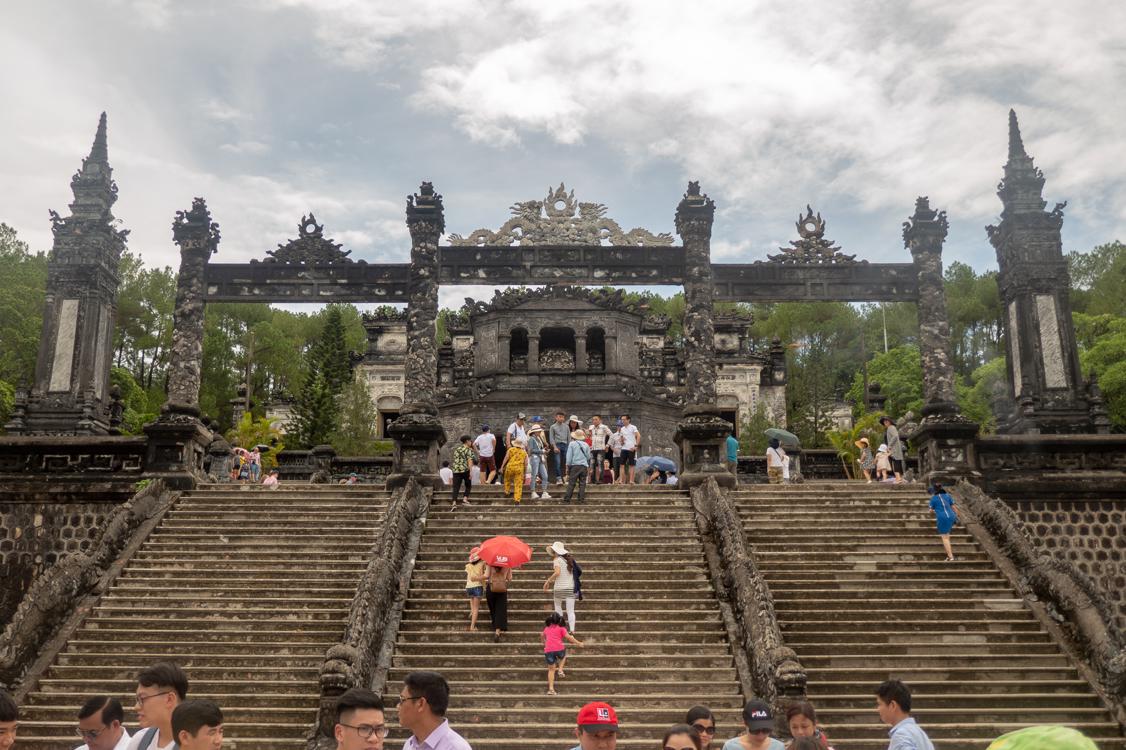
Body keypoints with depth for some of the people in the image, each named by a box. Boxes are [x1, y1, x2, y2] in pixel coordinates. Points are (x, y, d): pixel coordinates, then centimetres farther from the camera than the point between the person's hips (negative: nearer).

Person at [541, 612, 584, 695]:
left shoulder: (547, 628, 20)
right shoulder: (561, 628, 8)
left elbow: (542, 635, 39)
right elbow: (568, 637, -1)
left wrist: (544, 642, 59)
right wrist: (578, 643, 7)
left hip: (548, 651, 2)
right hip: (559, 649, -2)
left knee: (551, 669, 12)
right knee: (563, 656, 34)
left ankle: (551, 688, 4)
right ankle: (560, 670, 15)